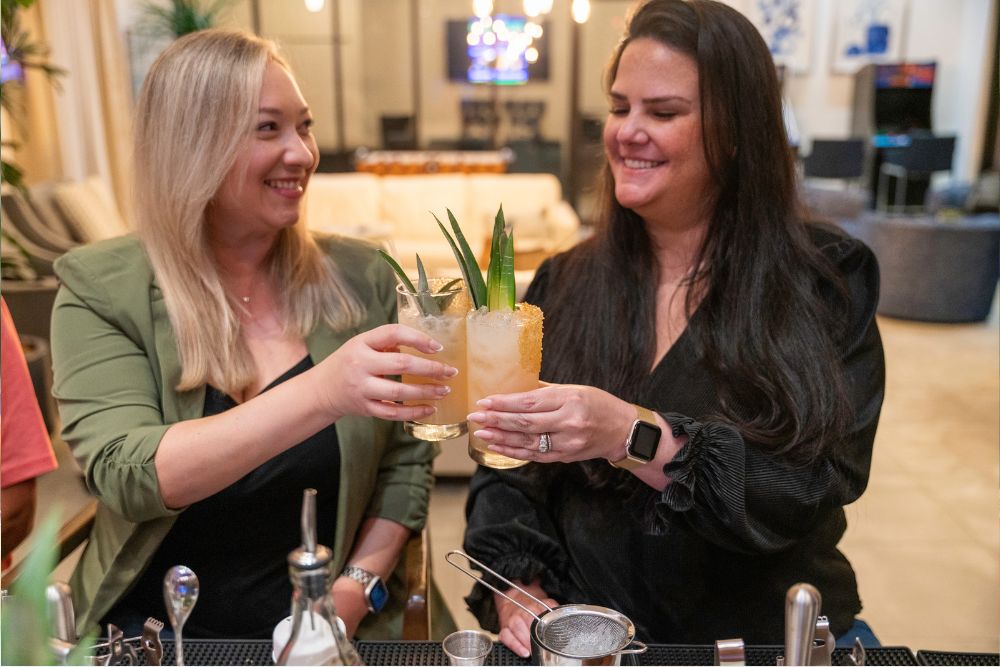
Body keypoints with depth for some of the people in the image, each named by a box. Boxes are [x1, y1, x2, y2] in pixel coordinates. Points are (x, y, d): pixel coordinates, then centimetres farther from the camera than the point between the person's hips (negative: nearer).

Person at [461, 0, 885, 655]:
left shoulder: (826, 280, -4)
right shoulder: (563, 284, 3)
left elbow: (813, 489, -13)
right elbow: (508, 467, 3)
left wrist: (634, 438, -26)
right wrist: (514, 585, -13)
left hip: (764, 633, 0)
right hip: (587, 632, 1)